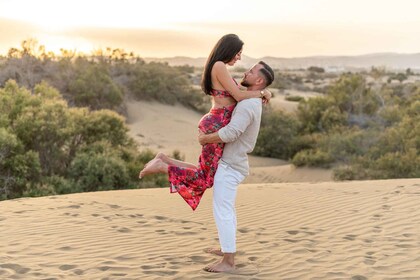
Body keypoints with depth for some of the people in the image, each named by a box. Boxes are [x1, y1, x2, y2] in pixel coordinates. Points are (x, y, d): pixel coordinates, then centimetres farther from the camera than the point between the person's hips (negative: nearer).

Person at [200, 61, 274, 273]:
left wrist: (204, 139, -16)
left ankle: (228, 261, -4)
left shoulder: (247, 105, -21)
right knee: (226, 208, 22)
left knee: (222, 211, -8)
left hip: (229, 166, -10)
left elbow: (230, 133, -31)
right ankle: (227, 248, 35)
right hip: (231, 163, 10)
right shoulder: (252, 103, 12)